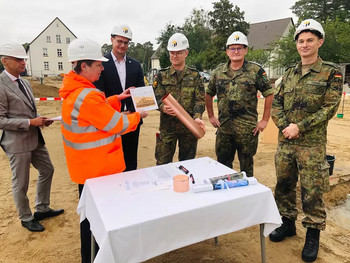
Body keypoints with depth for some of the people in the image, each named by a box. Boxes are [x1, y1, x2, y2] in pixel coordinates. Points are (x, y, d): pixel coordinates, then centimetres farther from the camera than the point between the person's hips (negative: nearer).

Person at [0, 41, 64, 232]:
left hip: (35, 138, 8)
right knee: (21, 184, 8)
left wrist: (40, 119, -1)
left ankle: (42, 209, 37)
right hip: (17, 142, -8)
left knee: (47, 170, 19)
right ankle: (26, 218, 30)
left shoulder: (24, 83, 9)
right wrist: (30, 122, -22)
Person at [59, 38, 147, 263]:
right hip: (96, 166, -10)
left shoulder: (75, 89, 3)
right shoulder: (86, 96, -28)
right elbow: (118, 125, -21)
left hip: (89, 163, 10)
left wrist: (117, 99, 8)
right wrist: (137, 116, -4)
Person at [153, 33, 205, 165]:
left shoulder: (195, 75, 5)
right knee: (162, 162, 3)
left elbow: (200, 99, -1)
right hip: (167, 125, 0)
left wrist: (197, 117, -19)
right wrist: (163, 107, -23)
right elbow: (156, 97, 0)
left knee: (187, 162, 13)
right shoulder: (162, 75, 5)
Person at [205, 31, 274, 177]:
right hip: (223, 127, 4)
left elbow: (269, 94, -1)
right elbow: (208, 93, 18)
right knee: (223, 165, 14)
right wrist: (211, 116, 12)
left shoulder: (256, 71, -3)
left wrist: (264, 120, -5)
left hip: (247, 129, -3)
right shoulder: (218, 71, 8)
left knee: (246, 166, 9)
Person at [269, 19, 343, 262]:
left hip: (312, 144, -4)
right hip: (285, 142, 5)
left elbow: (329, 108, -9)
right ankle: (288, 223, 34)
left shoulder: (331, 73, -2)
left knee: (312, 192, 4)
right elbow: (276, 103, 7)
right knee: (284, 185, 14)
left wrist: (300, 126, -16)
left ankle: (313, 235, 23)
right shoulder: (289, 74, 11)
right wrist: (285, 126, -10)